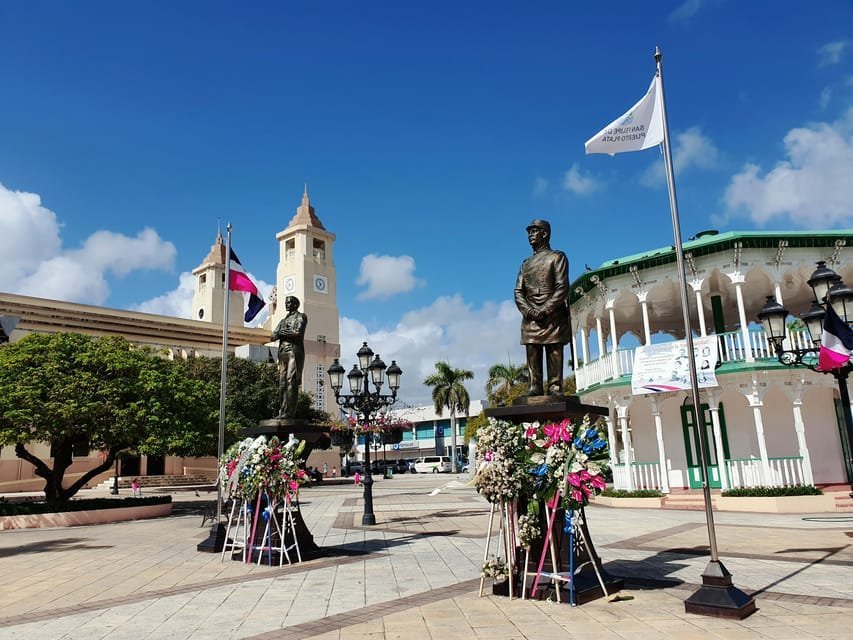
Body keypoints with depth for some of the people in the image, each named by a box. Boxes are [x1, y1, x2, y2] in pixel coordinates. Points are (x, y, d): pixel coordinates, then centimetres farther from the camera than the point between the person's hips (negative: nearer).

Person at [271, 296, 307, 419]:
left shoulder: (301, 317, 8)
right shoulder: (283, 320, 28)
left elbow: (298, 333, -8)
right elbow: (273, 336, 16)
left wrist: (283, 333, 3)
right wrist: (286, 333, -3)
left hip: (295, 351, -7)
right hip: (282, 352, 7)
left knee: (291, 381, -15)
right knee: (282, 382, 1)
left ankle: (290, 412, -19)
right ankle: (283, 411, 0)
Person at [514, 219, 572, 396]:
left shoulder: (557, 257, 7)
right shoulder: (526, 263, 23)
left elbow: (562, 287, -5)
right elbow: (518, 291, 13)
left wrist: (545, 310, -14)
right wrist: (529, 311, -6)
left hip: (553, 317, -5)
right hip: (530, 319, 5)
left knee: (555, 355, -6)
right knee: (532, 357, 0)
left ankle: (555, 389, -5)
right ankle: (535, 388, 2)